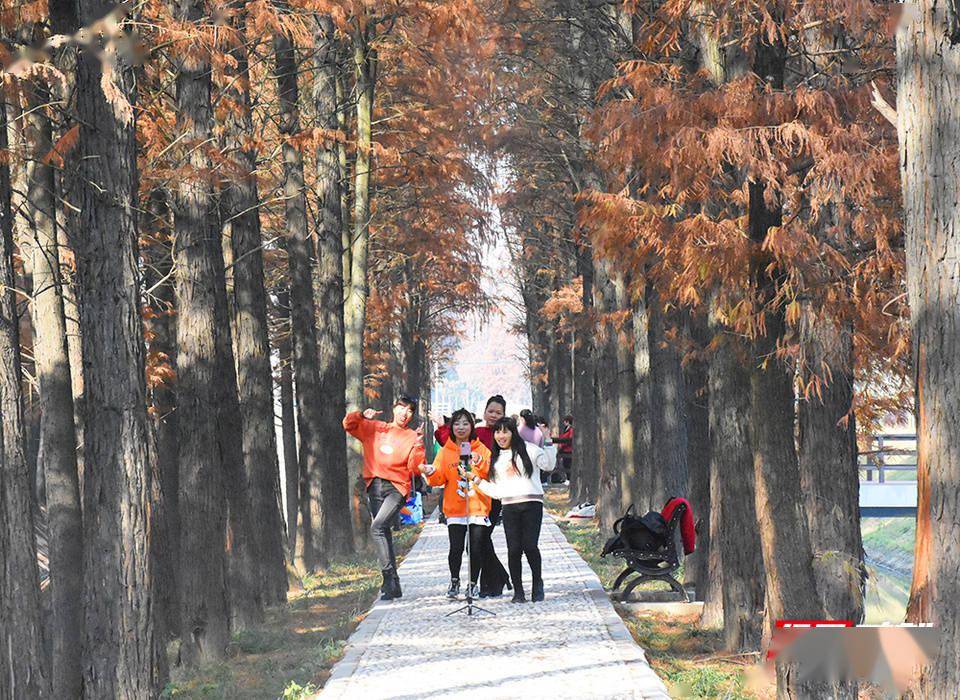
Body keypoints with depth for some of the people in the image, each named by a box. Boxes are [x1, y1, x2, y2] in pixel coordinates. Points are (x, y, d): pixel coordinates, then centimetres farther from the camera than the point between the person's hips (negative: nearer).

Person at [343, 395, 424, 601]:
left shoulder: (413, 437, 3)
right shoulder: (373, 428, 13)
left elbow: (415, 469, -4)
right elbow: (348, 425, 17)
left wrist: (417, 448, -21)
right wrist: (361, 415, -2)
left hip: (396, 487, -5)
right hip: (374, 487, 5)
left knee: (377, 527, -24)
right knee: (384, 533, 7)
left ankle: (388, 575, -23)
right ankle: (394, 584, 14)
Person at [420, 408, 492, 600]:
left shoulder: (481, 449, 5)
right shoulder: (445, 451, 8)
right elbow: (439, 479, 3)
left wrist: (479, 463, -21)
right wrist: (431, 472, -18)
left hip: (478, 506, 0)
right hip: (455, 509, 0)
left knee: (476, 548, -1)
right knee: (456, 548, -6)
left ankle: (474, 583, 16)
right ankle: (454, 581, 15)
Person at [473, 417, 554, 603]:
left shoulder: (527, 450, 6)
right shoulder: (496, 458, 20)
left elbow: (548, 466, -3)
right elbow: (495, 490, 18)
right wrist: (477, 480, 9)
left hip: (531, 505, -4)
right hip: (509, 507, 4)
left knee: (530, 546, -13)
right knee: (514, 549, -5)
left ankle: (537, 584, 9)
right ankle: (518, 591, 5)